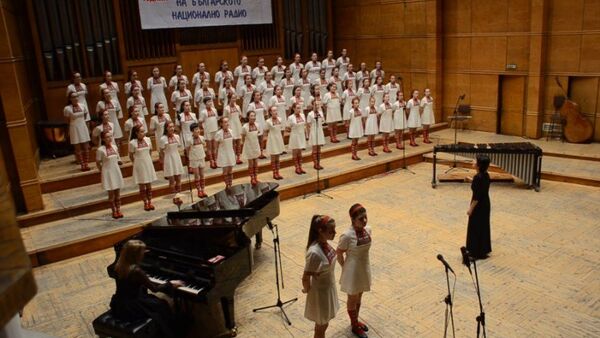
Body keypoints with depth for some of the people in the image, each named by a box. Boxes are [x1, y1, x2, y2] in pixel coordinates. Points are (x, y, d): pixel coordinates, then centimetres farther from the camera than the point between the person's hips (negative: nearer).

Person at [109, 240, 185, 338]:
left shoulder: (118, 266, -3)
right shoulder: (136, 271, -25)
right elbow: (154, 288, -16)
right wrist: (170, 284, -2)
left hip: (117, 306, 8)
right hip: (129, 310, -8)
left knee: (153, 300, 27)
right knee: (162, 305, 10)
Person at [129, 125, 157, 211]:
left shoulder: (147, 139, -2)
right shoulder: (132, 143, -13)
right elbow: (131, 156, -3)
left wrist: (148, 159, 11)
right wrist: (136, 162, 2)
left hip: (148, 164, 4)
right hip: (139, 165, -3)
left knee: (149, 185, 10)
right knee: (142, 186, 5)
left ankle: (150, 202, 19)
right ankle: (145, 203, 15)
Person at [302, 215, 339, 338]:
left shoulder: (324, 243, -7)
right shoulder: (315, 252, -34)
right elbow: (305, 278, -25)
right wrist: (307, 290, -7)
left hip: (328, 288, 8)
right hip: (320, 292, -8)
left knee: (324, 324, 26)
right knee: (321, 327, 14)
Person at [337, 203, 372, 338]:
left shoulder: (368, 230, -9)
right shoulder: (347, 236, -29)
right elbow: (339, 253, -14)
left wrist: (363, 263, 14)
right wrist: (345, 268, -3)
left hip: (364, 267, 6)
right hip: (353, 270, -6)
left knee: (359, 296, 24)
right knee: (353, 298, 15)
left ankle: (355, 320, 45)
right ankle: (354, 326, 35)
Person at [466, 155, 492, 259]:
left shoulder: (478, 177, -26)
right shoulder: (486, 175, 2)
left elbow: (477, 196, -23)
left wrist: (471, 208, -16)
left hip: (479, 206, -9)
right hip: (485, 204, 9)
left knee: (476, 229, 4)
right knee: (483, 227, 18)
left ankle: (477, 253, 13)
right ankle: (484, 250, 30)